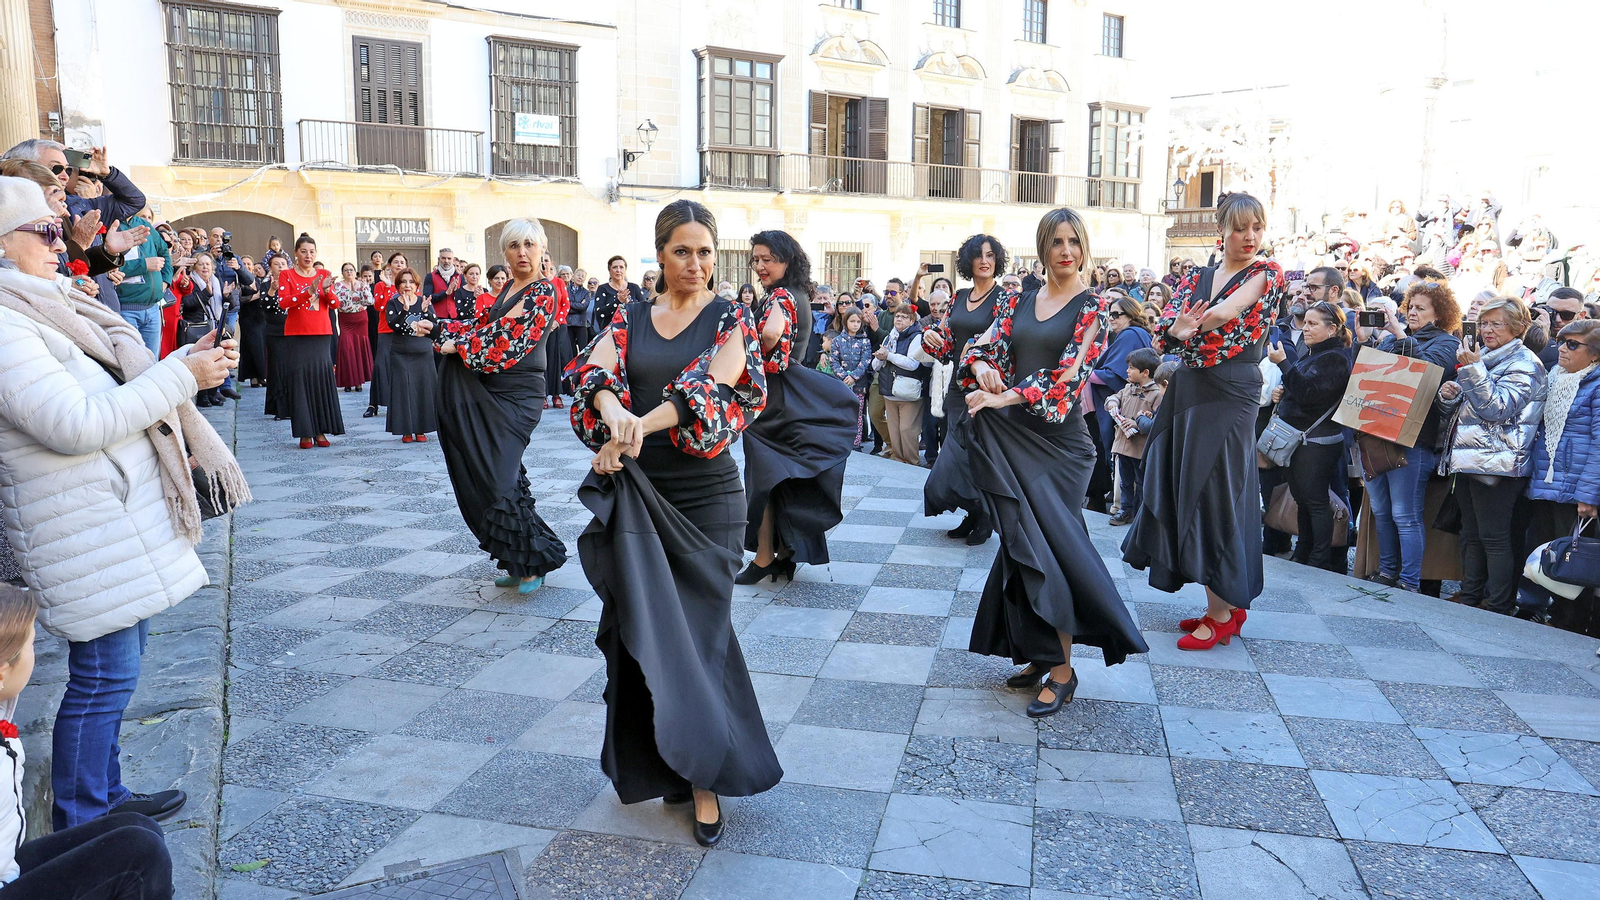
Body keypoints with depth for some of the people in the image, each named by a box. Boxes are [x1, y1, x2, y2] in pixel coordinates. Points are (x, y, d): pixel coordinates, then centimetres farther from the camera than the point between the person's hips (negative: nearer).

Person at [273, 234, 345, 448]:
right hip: (296, 336, -2)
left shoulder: (323, 275, 12)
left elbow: (335, 304, 3)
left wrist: (327, 290, -17)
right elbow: (282, 303, -10)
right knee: (299, 380, -6)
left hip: (321, 335, 2)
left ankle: (320, 431, 1)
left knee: (322, 377, -4)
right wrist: (308, 291, -21)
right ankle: (305, 433, -2)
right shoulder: (286, 275, 5)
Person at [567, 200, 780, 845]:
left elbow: (713, 388, -17)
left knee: (697, 629, 1)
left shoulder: (731, 319, 0)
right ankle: (654, 761, 26)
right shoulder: (630, 318, 9)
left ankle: (704, 776, 13)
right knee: (640, 622, 9)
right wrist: (614, 413, -32)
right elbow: (595, 373, -9)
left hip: (704, 495, -3)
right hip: (635, 491, 3)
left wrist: (640, 426, -28)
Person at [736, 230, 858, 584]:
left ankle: (763, 559, 7)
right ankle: (785, 554, 22)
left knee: (764, 477, -1)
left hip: (771, 394, -9)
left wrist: (759, 356, -18)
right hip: (792, 393, 9)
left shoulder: (780, 296, -15)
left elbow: (770, 333, -36)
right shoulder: (798, 296, 13)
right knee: (784, 477, 14)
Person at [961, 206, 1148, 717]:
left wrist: (1004, 398, -17)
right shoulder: (1019, 301, 12)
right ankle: (1038, 654, 21)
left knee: (1047, 544, -6)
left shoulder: (1092, 307, -3)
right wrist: (984, 367, -15)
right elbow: (987, 346, 8)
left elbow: (1068, 377, -13)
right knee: (1022, 543, 8)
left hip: (1057, 437, -5)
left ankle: (1062, 668, 4)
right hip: (1011, 434, 5)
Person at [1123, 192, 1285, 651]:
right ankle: (1227, 604, 20)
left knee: (1215, 491, -5)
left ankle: (1222, 612, 6)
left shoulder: (1266, 274, -2)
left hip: (1229, 393, -6)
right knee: (1182, 489, 7)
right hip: (1188, 390, 6)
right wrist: (1178, 328, -22)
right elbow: (1165, 325, 0)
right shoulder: (1197, 277, 13)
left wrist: (1188, 327, -1)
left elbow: (1225, 313, -17)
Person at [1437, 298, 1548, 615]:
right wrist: (1450, 396, 2)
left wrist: (1473, 371, -23)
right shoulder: (1484, 358, 19)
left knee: (1494, 537, -6)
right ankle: (1469, 600, 21)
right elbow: (1464, 409, 24)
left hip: (1497, 465, -8)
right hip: (1468, 459, 8)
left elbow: (1497, 408, -17)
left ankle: (1500, 609, 0)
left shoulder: (1524, 364, -7)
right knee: (1471, 535, 13)